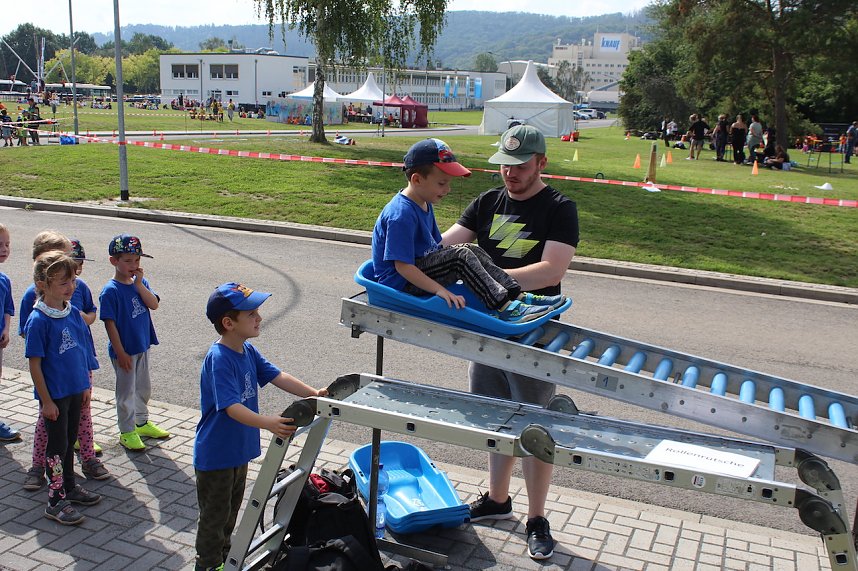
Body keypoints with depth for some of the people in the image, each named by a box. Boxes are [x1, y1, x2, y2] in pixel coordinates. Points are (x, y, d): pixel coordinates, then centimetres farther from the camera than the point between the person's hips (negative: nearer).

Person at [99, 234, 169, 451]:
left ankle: (142, 423, 39)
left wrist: (139, 283, -19)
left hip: (142, 346, 7)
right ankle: (127, 432, 21)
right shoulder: (111, 291, -17)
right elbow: (110, 324, -17)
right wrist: (120, 353, -18)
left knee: (143, 388, 21)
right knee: (126, 392, 6)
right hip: (124, 351, -7)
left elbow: (154, 304, -11)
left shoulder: (141, 283, 2)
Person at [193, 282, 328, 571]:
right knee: (214, 514, 11)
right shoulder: (219, 359, -29)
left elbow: (278, 377, 1)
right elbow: (232, 408, -36)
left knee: (231, 509, 26)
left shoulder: (248, 351, -1)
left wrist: (314, 394, -9)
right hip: (215, 455, -8)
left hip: (238, 450, 9)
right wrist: (268, 423, -49)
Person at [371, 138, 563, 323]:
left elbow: (434, 246, 20)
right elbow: (403, 266, -27)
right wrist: (439, 290, -28)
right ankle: (504, 307, -22)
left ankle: (517, 295, -7)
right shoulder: (401, 214, -23)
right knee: (461, 255, -22)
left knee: (472, 250, 0)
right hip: (400, 283, -10)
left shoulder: (424, 204, 11)